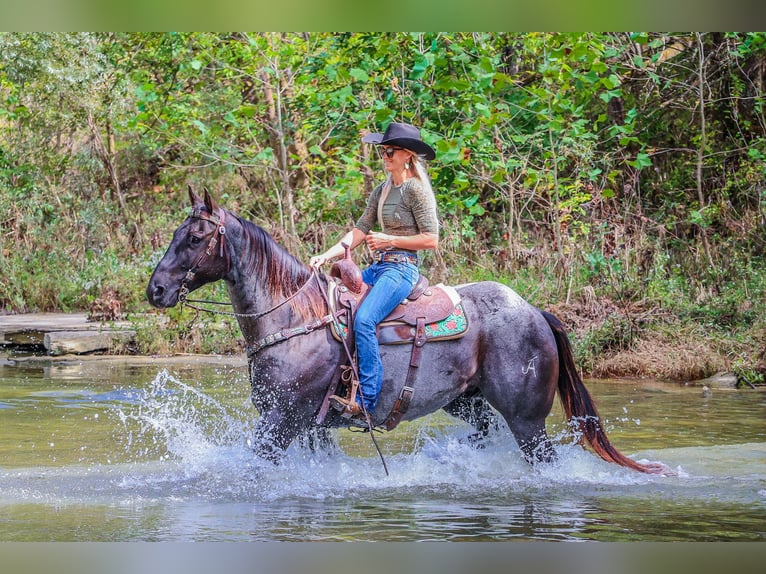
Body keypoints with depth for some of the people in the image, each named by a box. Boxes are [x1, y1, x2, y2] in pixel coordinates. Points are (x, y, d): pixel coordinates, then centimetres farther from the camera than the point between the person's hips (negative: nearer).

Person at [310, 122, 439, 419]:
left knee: (363, 320, -28)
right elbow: (360, 230, 12)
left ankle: (367, 402, -31)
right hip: (378, 267, 9)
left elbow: (431, 239, -11)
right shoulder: (382, 191, 17)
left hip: (402, 268, -9)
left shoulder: (416, 189, -8)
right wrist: (326, 255, 0)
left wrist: (389, 240, -13)